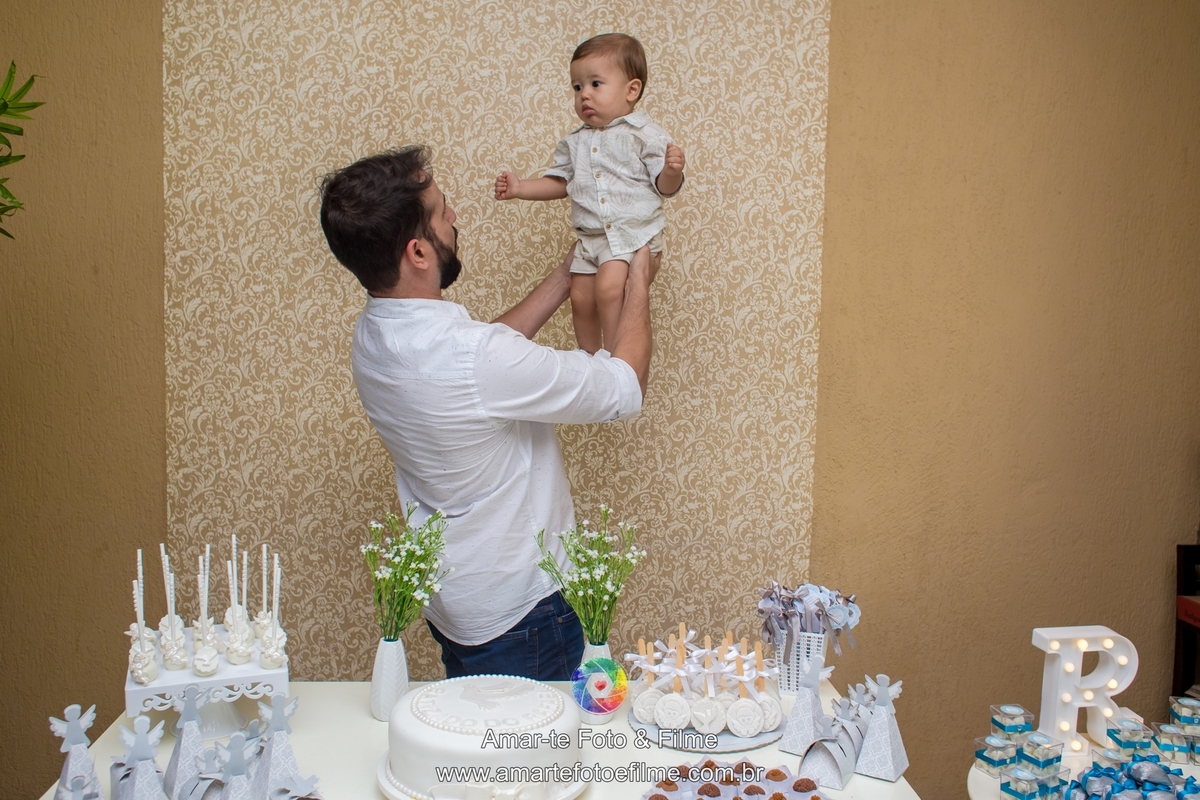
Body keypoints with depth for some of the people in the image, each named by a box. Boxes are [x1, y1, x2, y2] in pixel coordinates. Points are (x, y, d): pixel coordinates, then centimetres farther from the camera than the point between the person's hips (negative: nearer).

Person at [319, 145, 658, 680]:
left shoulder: (373, 337, -6)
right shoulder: (472, 357, -34)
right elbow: (625, 389, -21)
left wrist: (564, 278, 13)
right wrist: (638, 284, -6)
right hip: (518, 613, -8)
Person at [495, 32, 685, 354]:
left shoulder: (645, 135, -6)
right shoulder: (575, 142, 11)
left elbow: (665, 187, -4)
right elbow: (559, 182, 22)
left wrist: (672, 170, -26)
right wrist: (519, 188, 11)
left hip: (634, 233, -6)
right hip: (589, 237, 6)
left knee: (609, 287, -25)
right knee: (581, 300, 5)